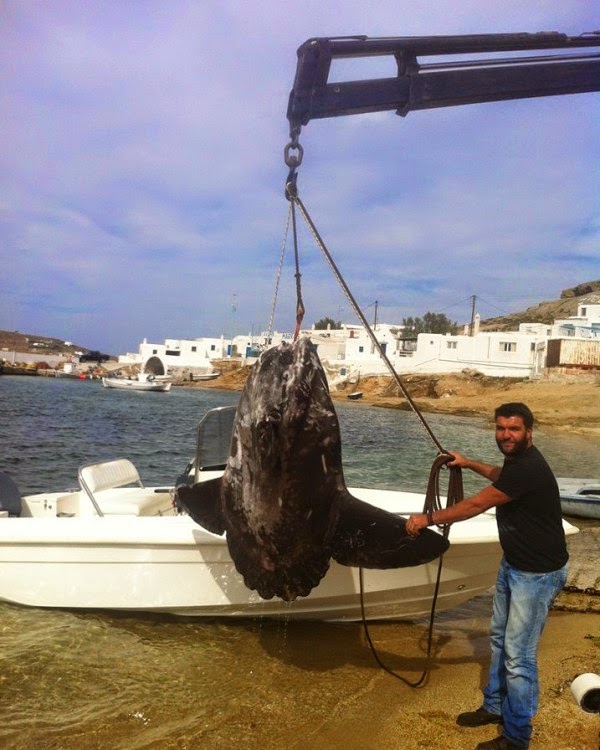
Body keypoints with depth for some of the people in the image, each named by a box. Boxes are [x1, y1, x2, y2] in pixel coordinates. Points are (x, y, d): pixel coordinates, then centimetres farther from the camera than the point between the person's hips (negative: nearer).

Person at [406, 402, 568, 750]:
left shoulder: (528, 468, -29)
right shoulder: (517, 459, 3)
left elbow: (476, 505, -24)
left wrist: (428, 519, -17)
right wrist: (470, 464, 32)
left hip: (538, 574, -10)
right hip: (513, 564, 10)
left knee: (518, 656, -2)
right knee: (500, 638, 21)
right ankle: (496, 706, 39)